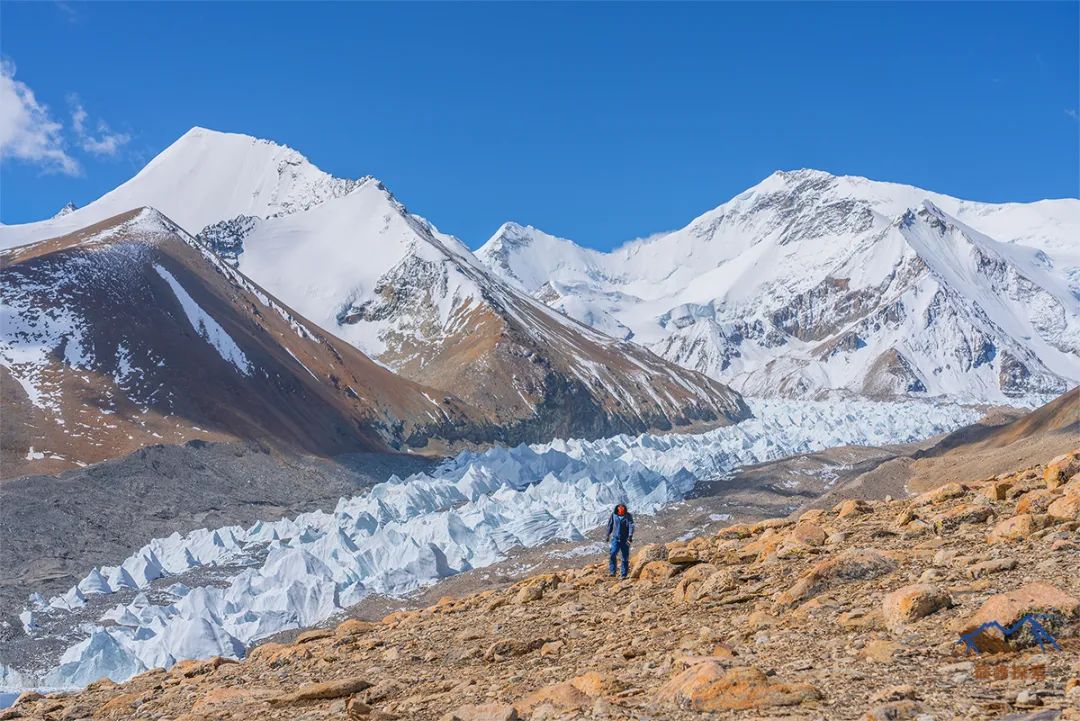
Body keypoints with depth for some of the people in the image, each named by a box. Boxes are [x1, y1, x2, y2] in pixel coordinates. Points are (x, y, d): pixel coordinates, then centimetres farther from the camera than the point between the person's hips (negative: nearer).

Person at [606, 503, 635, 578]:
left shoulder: (628, 516, -7)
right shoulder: (614, 514, 0)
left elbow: (631, 526, -19)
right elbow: (610, 525, 13)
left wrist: (630, 536, -33)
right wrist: (608, 535, 18)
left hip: (625, 540, -1)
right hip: (615, 538, 1)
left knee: (625, 558, 1)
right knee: (612, 554, -15)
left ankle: (624, 575, 9)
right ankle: (612, 572, -9)